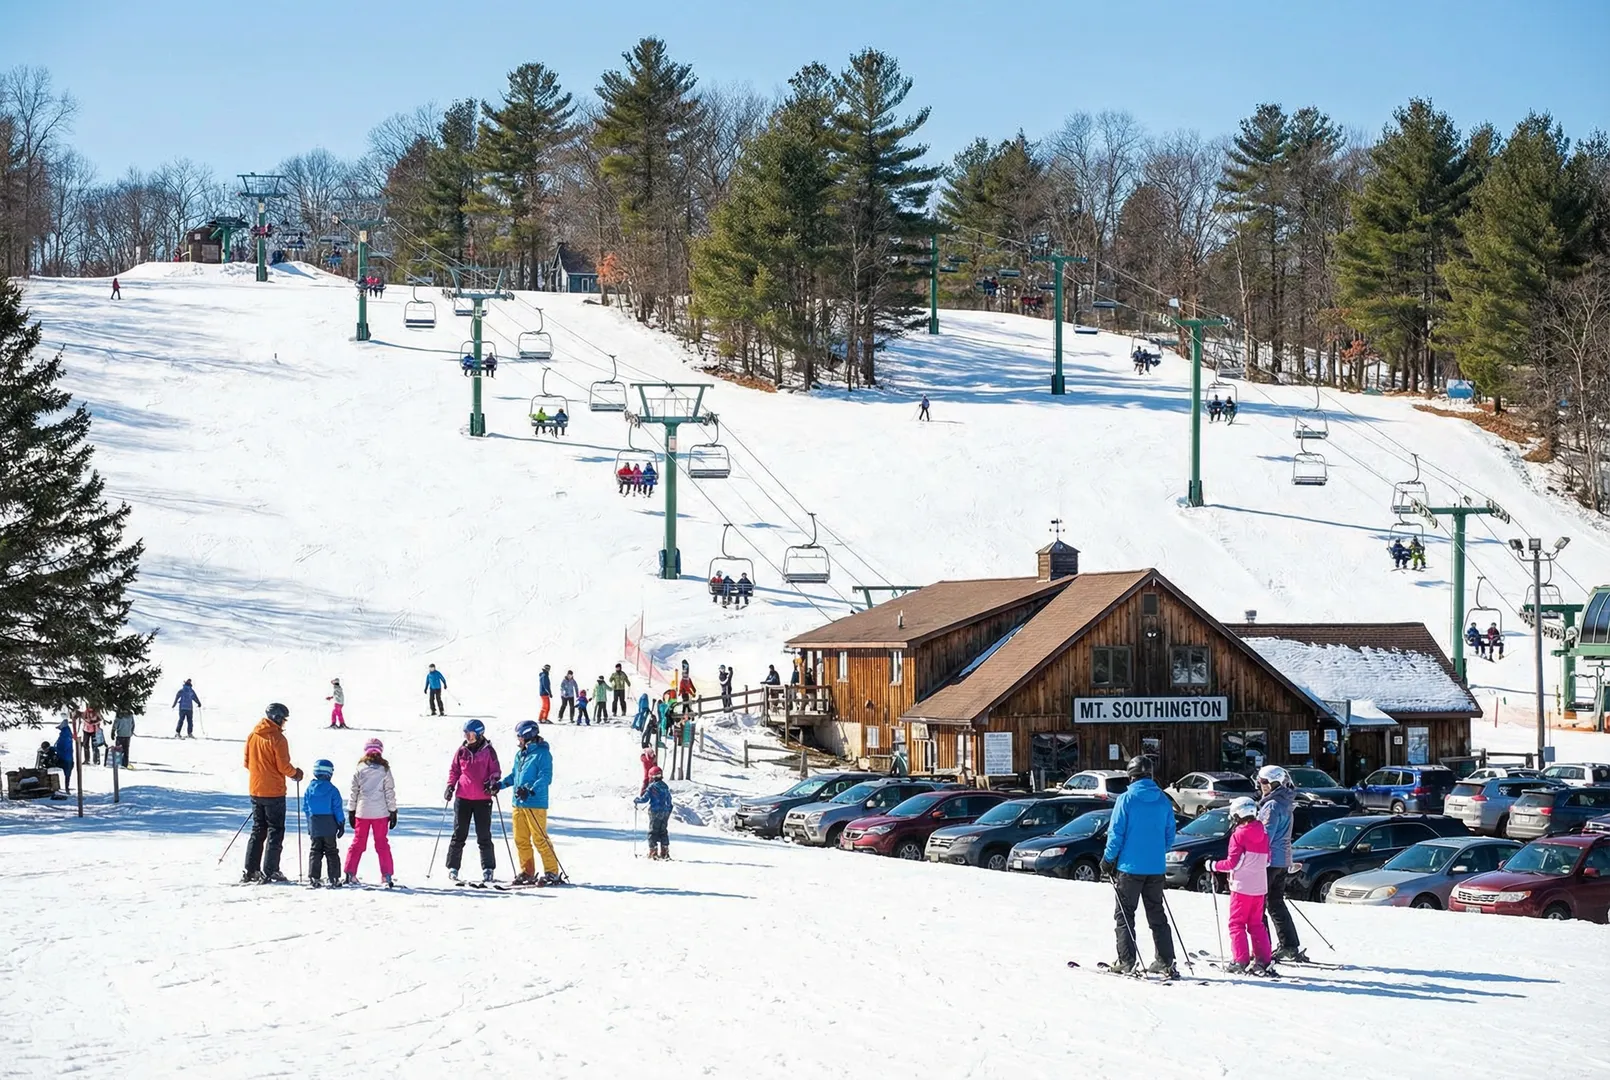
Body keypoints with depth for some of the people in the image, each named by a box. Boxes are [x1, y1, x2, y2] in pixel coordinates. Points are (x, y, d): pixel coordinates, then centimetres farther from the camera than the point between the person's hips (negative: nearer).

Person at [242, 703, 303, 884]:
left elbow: (247, 762, 11)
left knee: (258, 830, 15)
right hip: (274, 792, -7)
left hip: (255, 790, 7)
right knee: (275, 831, 1)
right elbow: (283, 766, -16)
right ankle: (270, 871, -3)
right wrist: (295, 773, 3)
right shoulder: (277, 738, -16)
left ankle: (251, 871, 11)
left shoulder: (252, 735, 6)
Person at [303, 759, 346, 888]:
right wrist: (341, 824, 1)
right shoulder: (332, 790, -9)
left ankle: (313, 878, 3)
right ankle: (334, 879, 4)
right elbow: (337, 808, -7)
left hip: (314, 826, 2)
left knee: (315, 851, 10)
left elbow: (305, 808, 8)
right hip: (329, 826, -2)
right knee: (331, 852, 6)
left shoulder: (309, 789, 1)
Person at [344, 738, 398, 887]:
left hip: (362, 812, 1)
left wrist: (351, 811, 10)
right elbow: (390, 791, -2)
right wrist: (393, 812, 4)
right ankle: (386, 876, 0)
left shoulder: (359, 769, -1)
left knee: (357, 842, 10)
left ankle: (350, 874, 6)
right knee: (382, 844, 5)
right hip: (380, 813, -1)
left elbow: (352, 791, 2)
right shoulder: (384, 769, -3)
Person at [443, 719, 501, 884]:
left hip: (483, 799, -2)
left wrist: (493, 783, -14)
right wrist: (451, 785, 0)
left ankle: (488, 868, 8)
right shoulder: (462, 751, 6)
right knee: (459, 834, 4)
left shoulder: (488, 751, -1)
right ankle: (452, 867, 10)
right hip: (463, 797, 2)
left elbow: (495, 770, 4)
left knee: (484, 836, 1)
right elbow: (454, 769, 14)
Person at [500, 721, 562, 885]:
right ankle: (527, 872, 15)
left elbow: (545, 778, -16)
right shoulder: (520, 754, 16)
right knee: (520, 839, 7)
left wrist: (530, 791, -28)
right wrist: (500, 784, 10)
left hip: (535, 803, -8)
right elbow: (514, 775, 25)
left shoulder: (542, 753, -8)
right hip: (518, 803, 8)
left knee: (540, 839, -8)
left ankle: (552, 873, -3)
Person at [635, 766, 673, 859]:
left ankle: (653, 852, -4)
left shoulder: (652, 787, -13)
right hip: (665, 812, 6)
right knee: (663, 832, 13)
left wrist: (636, 800, 5)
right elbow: (669, 799, 17)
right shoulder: (665, 787, 7)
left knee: (653, 832, 1)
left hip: (655, 813, -6)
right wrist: (669, 810, 28)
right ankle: (664, 851, 12)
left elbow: (645, 798, -14)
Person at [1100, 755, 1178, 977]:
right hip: (1155, 868, 4)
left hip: (1130, 866, -4)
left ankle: (1127, 962, -3)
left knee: (1124, 915, 4)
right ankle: (1166, 961, 10)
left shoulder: (1126, 799, -10)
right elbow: (1170, 834, 10)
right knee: (1157, 915, 13)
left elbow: (1116, 833, -10)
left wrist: (1108, 859, 1)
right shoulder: (1163, 801, 4)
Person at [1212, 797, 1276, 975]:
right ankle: (1263, 959, 8)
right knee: (1256, 924, 14)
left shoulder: (1238, 835, -12)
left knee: (1237, 923, 1)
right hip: (1260, 887, 6)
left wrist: (1215, 866, 1)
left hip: (1242, 887, -6)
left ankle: (1240, 960, -6)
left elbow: (1232, 863, -13)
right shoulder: (1263, 835, 8)